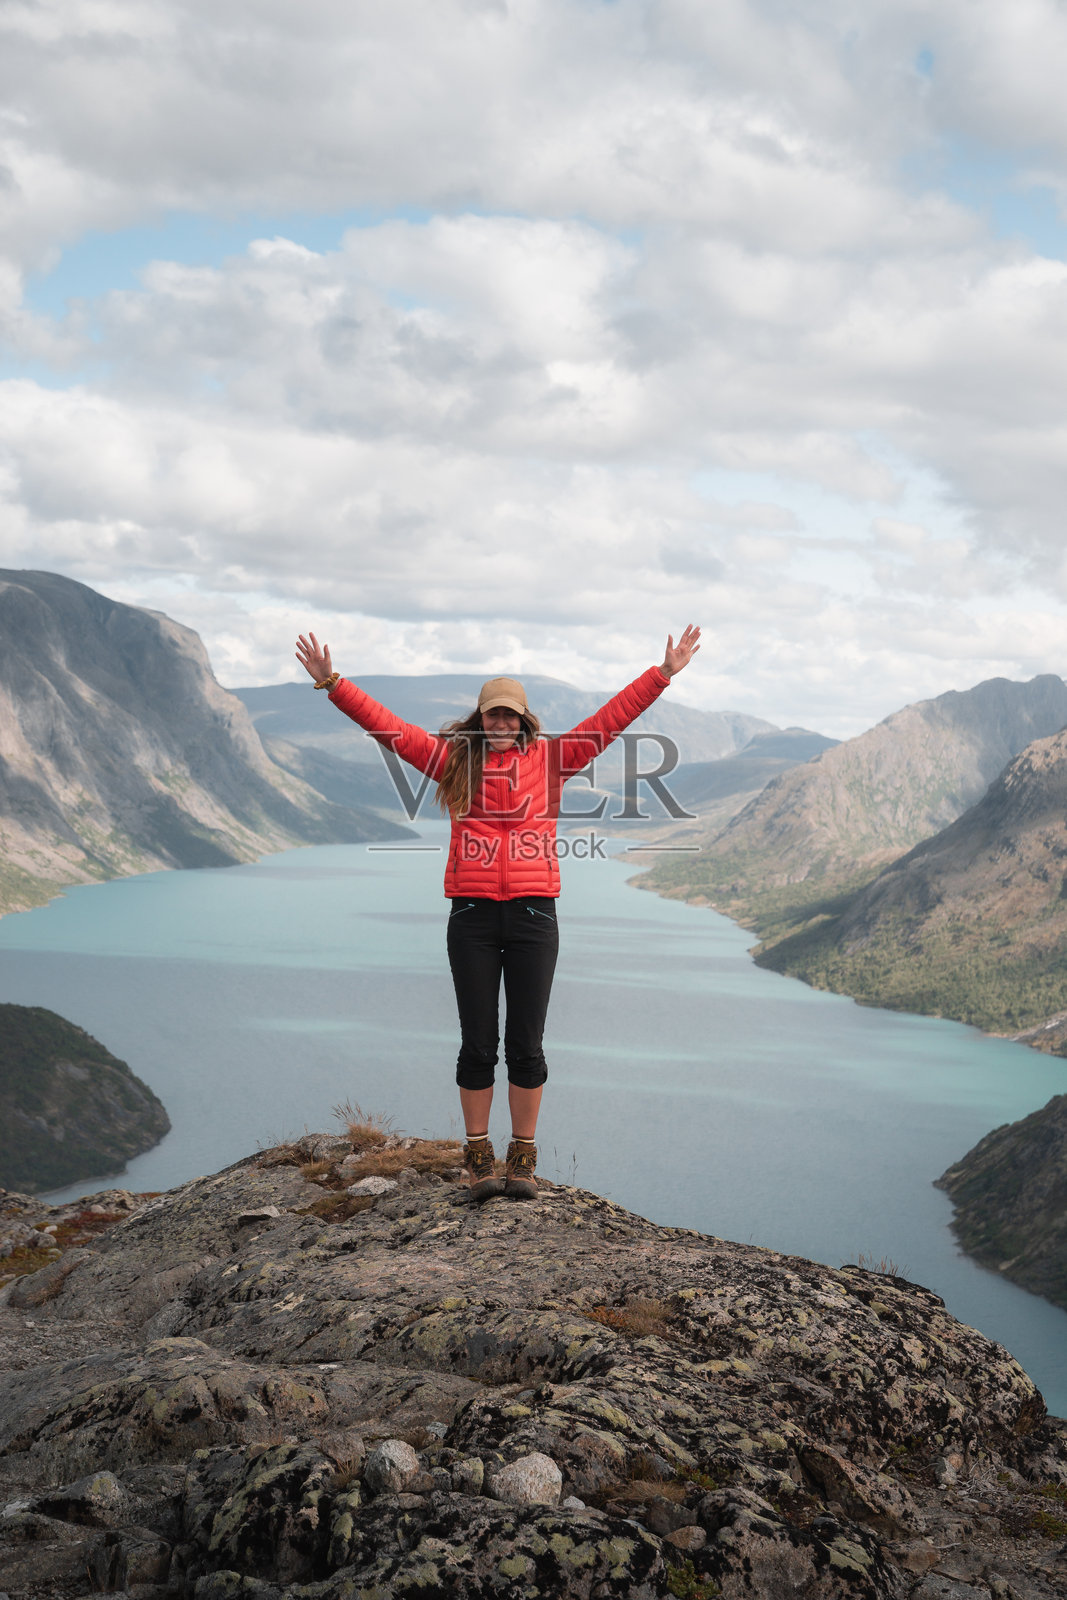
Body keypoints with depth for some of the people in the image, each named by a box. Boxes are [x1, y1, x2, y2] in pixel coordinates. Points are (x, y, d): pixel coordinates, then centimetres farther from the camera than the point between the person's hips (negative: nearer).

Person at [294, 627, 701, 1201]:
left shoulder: (550, 759, 10)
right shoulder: (454, 759, 10)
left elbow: (612, 718, 9)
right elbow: (387, 726, 7)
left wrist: (663, 674, 5)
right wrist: (332, 684, 1)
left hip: (533, 915, 0)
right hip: (473, 916, 0)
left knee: (526, 1043, 4)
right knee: (478, 1042, 4)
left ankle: (523, 1157, 14)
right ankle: (478, 1155, 14)